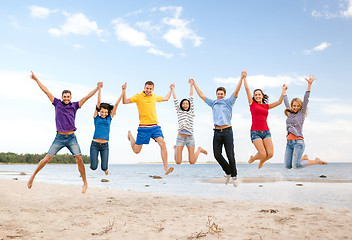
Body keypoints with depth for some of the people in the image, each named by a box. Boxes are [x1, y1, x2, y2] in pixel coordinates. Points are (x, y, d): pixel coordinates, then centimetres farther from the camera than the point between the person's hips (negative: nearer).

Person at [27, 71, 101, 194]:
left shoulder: (74, 105, 7)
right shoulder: (57, 103, 7)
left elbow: (87, 96, 7)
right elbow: (46, 91, 8)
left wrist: (97, 87, 5)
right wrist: (36, 79, 9)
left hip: (71, 138, 0)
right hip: (59, 137, 0)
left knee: (79, 158, -10)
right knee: (47, 158, -1)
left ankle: (85, 183, -3)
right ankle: (33, 176, 16)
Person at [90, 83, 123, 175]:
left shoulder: (109, 118, 10)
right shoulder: (96, 117, 6)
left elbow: (116, 105, 6)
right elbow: (99, 102, 1)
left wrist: (123, 93, 5)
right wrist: (100, 88, -1)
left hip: (105, 145, 1)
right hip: (95, 144, -1)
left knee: (104, 168, -6)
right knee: (93, 167, -6)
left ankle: (105, 166, 31)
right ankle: (93, 162, 30)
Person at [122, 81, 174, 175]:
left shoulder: (155, 97, 12)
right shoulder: (138, 96, -2)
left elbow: (166, 98, 31)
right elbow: (125, 102, -7)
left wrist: (171, 89, 30)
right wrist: (124, 91, -19)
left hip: (155, 126, 3)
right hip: (143, 127, -3)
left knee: (163, 143, -21)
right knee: (136, 150, 7)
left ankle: (166, 168, -19)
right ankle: (130, 135, 40)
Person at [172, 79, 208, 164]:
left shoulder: (191, 111, 12)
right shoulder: (179, 111, 11)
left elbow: (191, 97, 12)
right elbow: (175, 99, 13)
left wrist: (191, 85, 14)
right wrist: (172, 89, 21)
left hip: (190, 137, 0)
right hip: (180, 137, 0)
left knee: (192, 162, -1)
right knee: (178, 162, -2)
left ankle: (199, 150, 30)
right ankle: (176, 148, 29)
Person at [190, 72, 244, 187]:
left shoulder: (228, 102, 8)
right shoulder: (213, 103, 17)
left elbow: (236, 92, -3)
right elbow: (201, 95, 23)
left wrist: (241, 78, -11)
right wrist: (194, 84, 25)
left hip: (227, 131, -4)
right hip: (217, 132, 4)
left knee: (230, 155, -4)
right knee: (217, 155, -1)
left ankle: (234, 175, 13)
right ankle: (228, 172, 19)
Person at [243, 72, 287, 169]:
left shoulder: (266, 106, 17)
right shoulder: (252, 103, 8)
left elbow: (279, 102, 15)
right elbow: (247, 89, 5)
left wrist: (283, 90, 12)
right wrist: (244, 77, 9)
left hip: (266, 132, 4)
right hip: (255, 132, -4)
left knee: (270, 154, -10)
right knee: (263, 154, -15)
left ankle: (261, 162, 24)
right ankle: (252, 158, 21)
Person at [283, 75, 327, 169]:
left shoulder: (302, 113, 3)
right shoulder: (290, 114, 16)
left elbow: (306, 99, -4)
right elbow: (286, 101, 27)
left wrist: (309, 84, -10)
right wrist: (284, 90, 37)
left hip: (298, 141, -6)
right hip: (289, 142, 6)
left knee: (296, 166, -16)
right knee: (287, 166, 1)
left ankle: (316, 161, 7)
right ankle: (304, 158, 25)